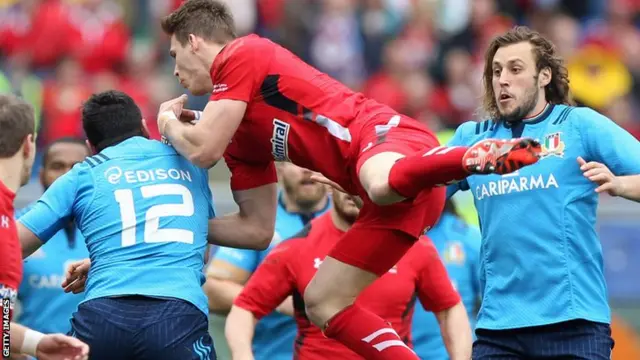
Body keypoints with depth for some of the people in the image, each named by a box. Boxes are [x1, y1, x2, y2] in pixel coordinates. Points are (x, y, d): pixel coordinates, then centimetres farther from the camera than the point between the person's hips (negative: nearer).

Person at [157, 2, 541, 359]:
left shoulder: (242, 54, 4)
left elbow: (202, 150, -7)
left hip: (386, 137, -9)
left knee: (385, 183, -45)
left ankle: (485, 155, -68)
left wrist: (169, 123, 15)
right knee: (322, 303, 8)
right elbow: (257, 228, 30)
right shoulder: (241, 134, 30)